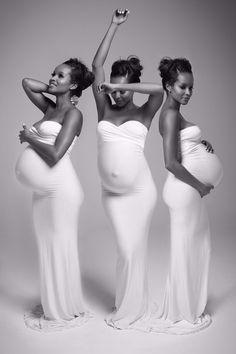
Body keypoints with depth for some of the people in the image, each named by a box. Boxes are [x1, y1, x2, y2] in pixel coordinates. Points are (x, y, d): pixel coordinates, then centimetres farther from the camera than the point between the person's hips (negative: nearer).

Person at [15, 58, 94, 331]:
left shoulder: (73, 114, -8)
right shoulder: (50, 107, 13)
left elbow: (55, 155, -18)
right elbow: (26, 82, 19)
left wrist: (29, 137, -5)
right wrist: (52, 88, 13)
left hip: (61, 186, -8)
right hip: (43, 188, 8)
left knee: (60, 247, 2)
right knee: (47, 247, 15)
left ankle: (65, 312, 18)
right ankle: (51, 306, 30)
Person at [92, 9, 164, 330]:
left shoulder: (144, 113, 1)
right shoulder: (104, 109, 7)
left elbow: (159, 90, -22)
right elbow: (97, 64, 3)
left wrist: (122, 86, -18)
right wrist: (114, 25, 4)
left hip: (139, 189, -2)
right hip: (111, 190, 2)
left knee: (134, 248, 4)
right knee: (126, 249, 6)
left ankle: (132, 311, 22)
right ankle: (127, 307, 25)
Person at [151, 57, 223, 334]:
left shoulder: (174, 112, 14)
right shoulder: (171, 114, -15)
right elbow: (171, 163, -23)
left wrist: (201, 144, 4)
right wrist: (199, 185, -14)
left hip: (191, 189, 10)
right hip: (185, 190, -10)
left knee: (198, 248, 18)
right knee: (185, 251, 1)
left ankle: (190, 308, 32)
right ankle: (181, 315, 17)